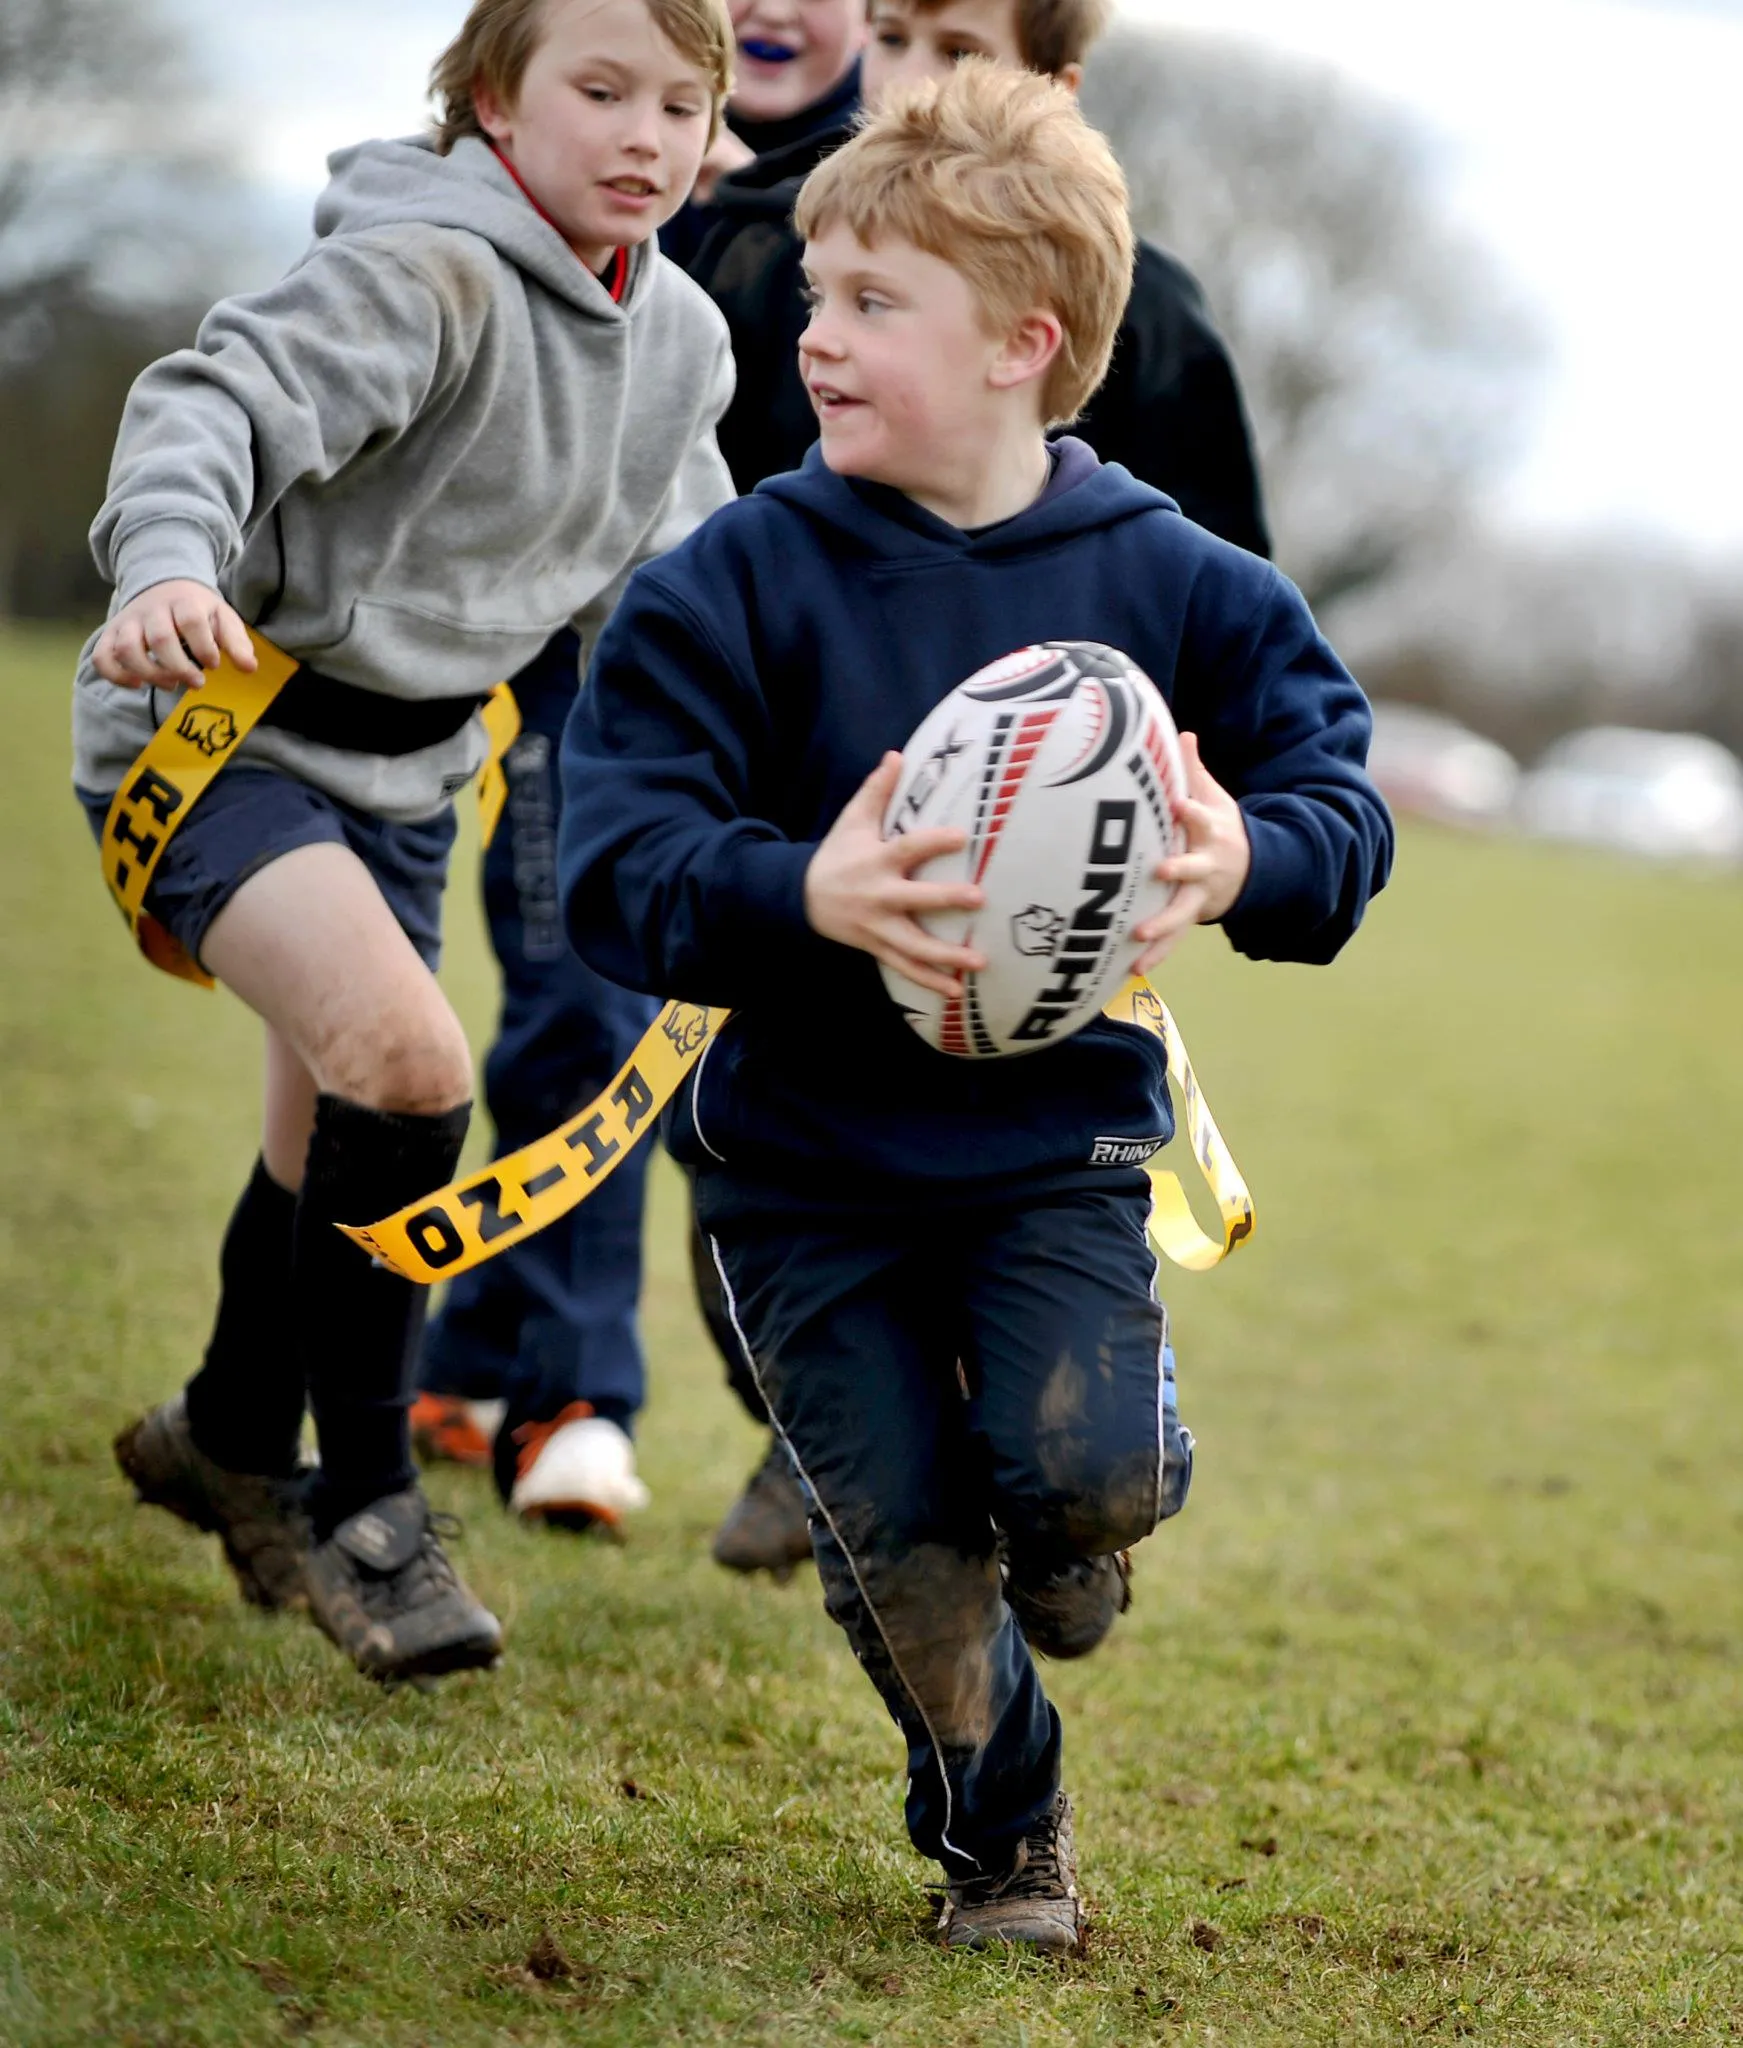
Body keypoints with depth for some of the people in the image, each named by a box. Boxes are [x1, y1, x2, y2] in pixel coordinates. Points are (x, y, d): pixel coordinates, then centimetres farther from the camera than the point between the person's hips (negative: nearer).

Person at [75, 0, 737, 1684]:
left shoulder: (680, 343, 3)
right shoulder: (427, 278, -23)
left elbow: (674, 588, 16)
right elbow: (216, 402, -34)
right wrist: (170, 567, -52)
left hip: (403, 769, 8)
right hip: (212, 726, -8)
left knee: (335, 1146, 17)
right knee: (407, 1061, -26)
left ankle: (230, 1439, 44)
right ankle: (361, 1502, -10)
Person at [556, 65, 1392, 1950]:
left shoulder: (1166, 583, -4)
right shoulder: (735, 582, -9)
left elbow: (1337, 791, 1)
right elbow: (615, 859, -14)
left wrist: (1250, 863, -23)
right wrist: (803, 896, -33)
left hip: (1055, 1133, 0)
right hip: (806, 1156, 0)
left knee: (1078, 1471, -22)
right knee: (905, 1547, -4)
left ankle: (1090, 1502, 18)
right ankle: (1001, 1831, 27)